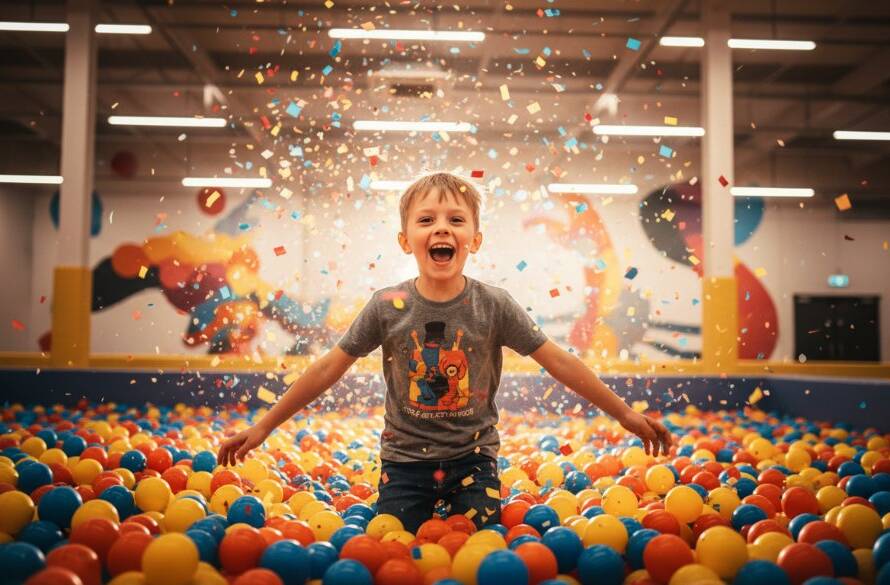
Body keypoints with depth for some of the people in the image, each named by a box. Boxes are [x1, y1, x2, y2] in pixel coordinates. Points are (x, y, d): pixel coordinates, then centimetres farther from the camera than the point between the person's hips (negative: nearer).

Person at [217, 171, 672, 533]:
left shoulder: (494, 305, -12)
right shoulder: (387, 307, -11)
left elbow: (559, 362, -6)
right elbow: (328, 369, -5)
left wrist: (625, 414, -4)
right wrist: (263, 427, -3)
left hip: (473, 460, 0)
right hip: (405, 460, 0)